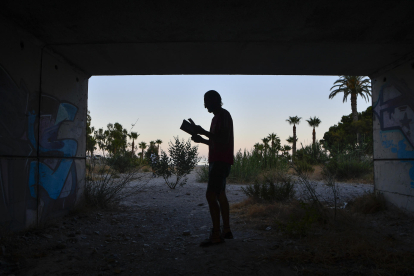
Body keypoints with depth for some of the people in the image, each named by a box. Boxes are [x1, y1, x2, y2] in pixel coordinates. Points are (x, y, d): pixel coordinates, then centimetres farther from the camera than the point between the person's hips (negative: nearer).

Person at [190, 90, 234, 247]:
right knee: (220, 195, 13)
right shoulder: (217, 117, 20)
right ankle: (226, 230, 21)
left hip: (221, 161, -11)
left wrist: (203, 132, -21)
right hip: (217, 161, 11)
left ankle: (216, 235, -13)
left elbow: (223, 140, -23)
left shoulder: (223, 116, -11)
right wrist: (201, 139, 11)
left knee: (211, 195, -15)